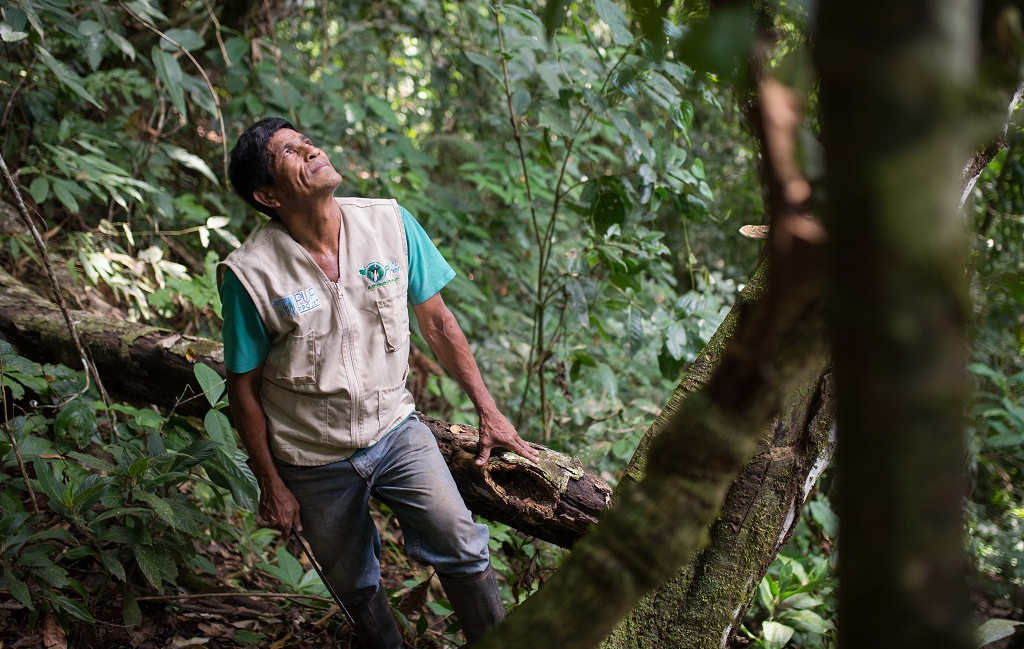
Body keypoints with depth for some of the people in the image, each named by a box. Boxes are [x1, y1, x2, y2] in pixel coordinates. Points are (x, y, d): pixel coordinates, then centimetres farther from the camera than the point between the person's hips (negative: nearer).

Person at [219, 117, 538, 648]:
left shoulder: (390, 224, -10)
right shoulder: (250, 275, -18)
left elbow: (437, 322, 0)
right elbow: (244, 388, -8)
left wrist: (488, 410, 0)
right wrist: (270, 485, -4)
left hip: (395, 429, 2)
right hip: (315, 461, -1)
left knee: (462, 546, -13)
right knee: (356, 587, 14)